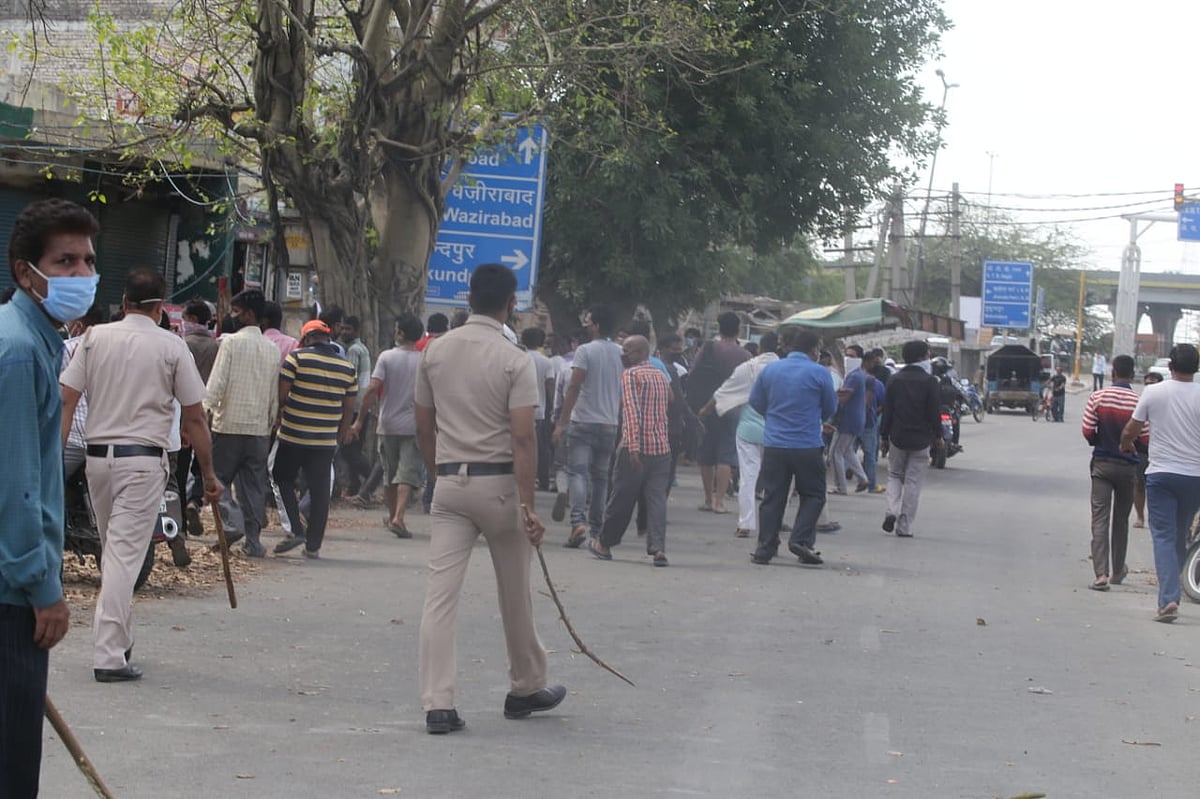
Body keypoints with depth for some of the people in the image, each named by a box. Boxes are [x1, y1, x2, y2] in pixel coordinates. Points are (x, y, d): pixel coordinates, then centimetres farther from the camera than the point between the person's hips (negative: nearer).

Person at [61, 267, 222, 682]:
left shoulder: (95, 337, 3)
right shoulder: (172, 347, -4)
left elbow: (65, 399, -1)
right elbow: (195, 418, -3)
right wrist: (208, 473, 6)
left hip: (98, 456, 4)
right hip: (143, 460, -4)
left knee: (113, 550, 18)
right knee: (125, 553, -6)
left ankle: (119, 640, 29)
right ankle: (110, 655, -11)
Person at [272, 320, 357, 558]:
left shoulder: (297, 358, -7)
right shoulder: (347, 367, 6)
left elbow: (282, 394, -7)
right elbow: (349, 406, 10)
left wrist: (278, 418, 11)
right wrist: (343, 431, 24)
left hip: (293, 434, -3)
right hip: (326, 440, 3)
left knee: (284, 480, 15)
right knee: (320, 491, 7)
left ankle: (296, 530, 2)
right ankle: (313, 545, 9)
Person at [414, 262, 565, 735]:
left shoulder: (434, 353, 4)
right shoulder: (514, 360, -10)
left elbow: (424, 429, 10)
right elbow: (522, 438, -15)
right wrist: (528, 506, -14)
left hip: (449, 482, 3)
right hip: (499, 483, -3)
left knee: (440, 594, -2)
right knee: (514, 594, 13)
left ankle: (437, 704, -8)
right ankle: (525, 689, 29)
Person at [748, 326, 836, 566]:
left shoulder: (769, 370, 3)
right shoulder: (819, 373, -6)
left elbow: (756, 402, 14)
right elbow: (830, 409, 5)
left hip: (774, 445, 3)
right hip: (808, 446, -3)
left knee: (772, 497, 9)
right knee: (813, 495, 10)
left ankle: (765, 548, 9)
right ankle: (801, 539, -5)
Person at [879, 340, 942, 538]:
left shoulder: (895, 380, 2)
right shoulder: (929, 381, -7)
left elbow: (887, 410, 3)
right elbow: (934, 412, -7)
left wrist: (884, 437, 9)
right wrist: (938, 436, 5)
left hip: (898, 438, 2)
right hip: (921, 439, -2)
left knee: (895, 475, 18)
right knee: (913, 481, 3)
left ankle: (892, 511, -5)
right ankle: (904, 527, 2)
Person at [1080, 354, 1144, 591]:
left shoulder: (1098, 397, -8)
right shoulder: (1139, 402, -10)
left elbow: (1087, 432, -8)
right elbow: (1145, 440, -8)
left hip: (1102, 464, 0)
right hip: (1127, 466, 1)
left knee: (1100, 519, -3)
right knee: (1121, 520, 16)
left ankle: (1101, 574, -17)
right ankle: (1118, 572, 27)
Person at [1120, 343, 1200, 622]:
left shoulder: (1153, 393, -4)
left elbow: (1130, 431, 4)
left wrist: (1127, 445, 25)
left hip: (1161, 473, -1)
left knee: (1163, 536, -3)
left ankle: (1168, 598, -18)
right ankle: (1171, 592, 22)